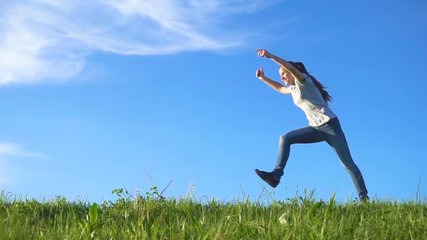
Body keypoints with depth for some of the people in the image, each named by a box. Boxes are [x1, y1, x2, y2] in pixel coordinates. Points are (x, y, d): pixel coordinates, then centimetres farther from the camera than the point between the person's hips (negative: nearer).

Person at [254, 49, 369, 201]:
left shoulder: (303, 81, -3)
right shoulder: (293, 89, 20)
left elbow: (291, 67, -22)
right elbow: (279, 88, 40)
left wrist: (270, 56, -28)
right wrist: (263, 78, 32)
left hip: (330, 125, -8)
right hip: (316, 128, 8)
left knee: (348, 163, -7)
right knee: (285, 138, -10)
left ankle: (364, 198, -6)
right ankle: (276, 175, -17)